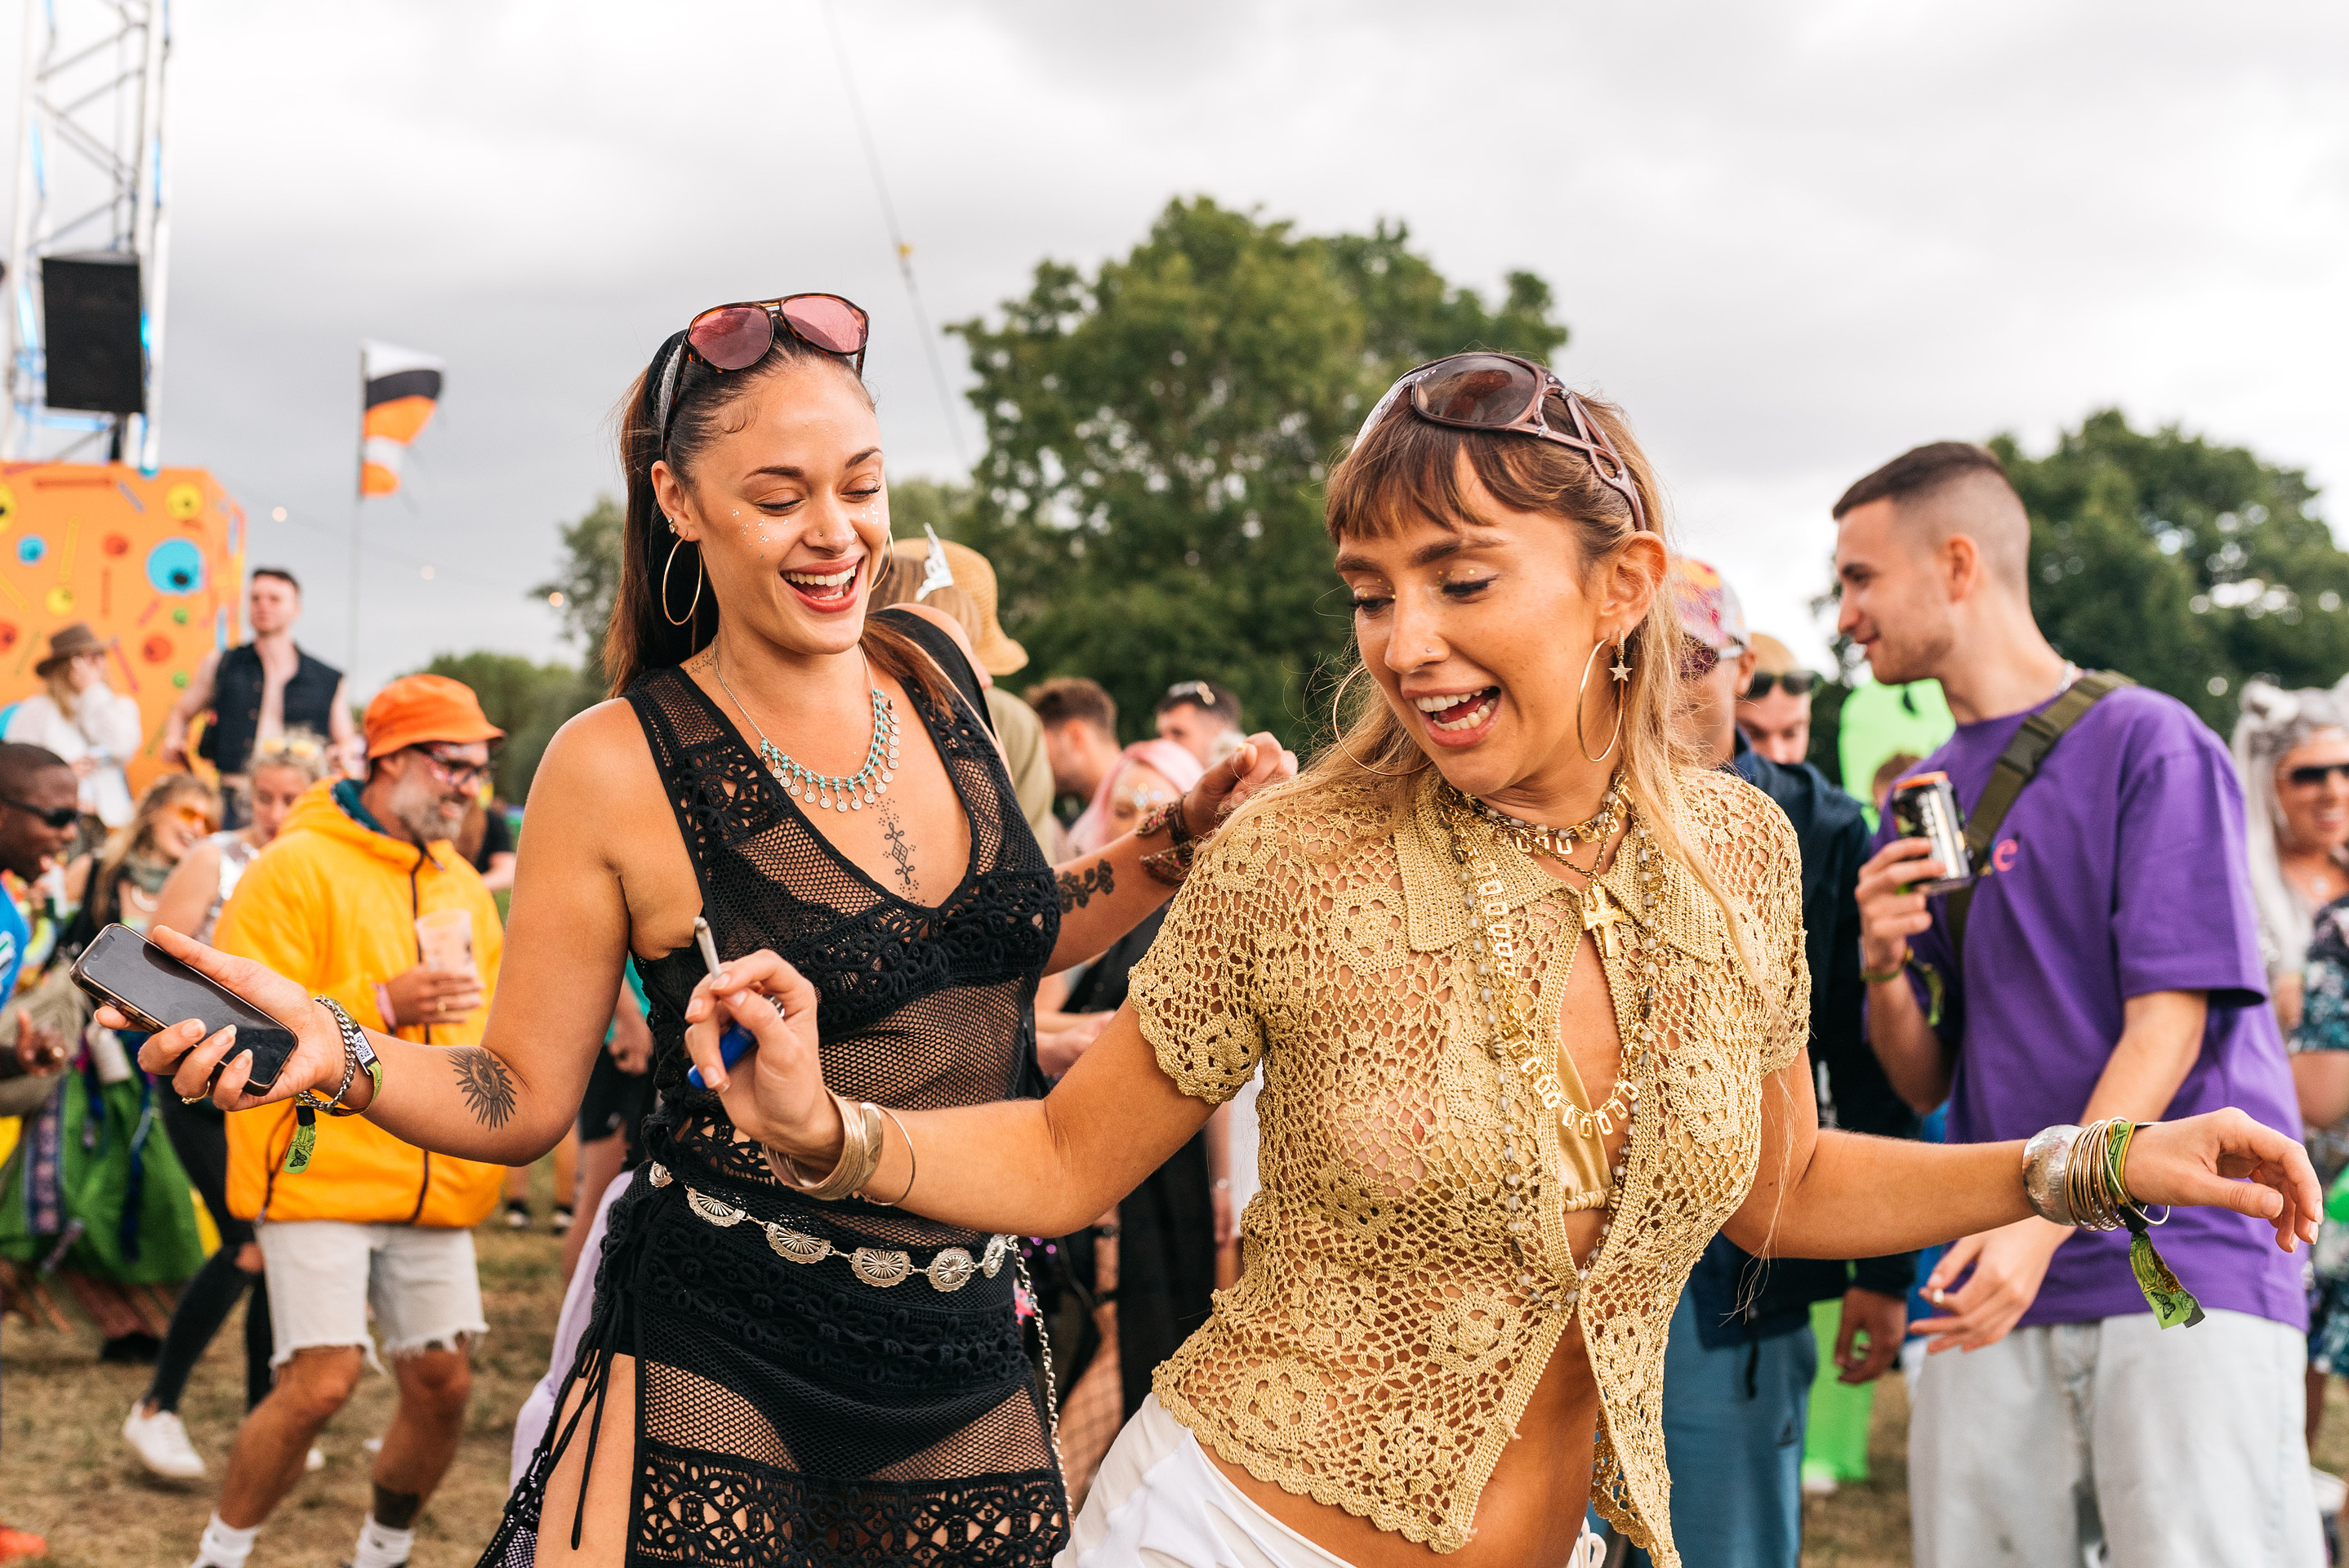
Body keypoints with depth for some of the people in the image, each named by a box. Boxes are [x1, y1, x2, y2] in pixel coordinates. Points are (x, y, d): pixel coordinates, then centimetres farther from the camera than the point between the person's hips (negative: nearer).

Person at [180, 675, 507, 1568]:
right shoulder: (297, 869, -7)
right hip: (320, 1171, -6)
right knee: (322, 1381, -13)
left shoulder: (462, 887, 16)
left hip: (434, 1186, 7)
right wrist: (377, 1006, -24)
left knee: (443, 1384, 5)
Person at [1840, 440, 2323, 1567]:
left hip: (2186, 1264, -5)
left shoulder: (2148, 742, -2)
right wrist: (1883, 962, -5)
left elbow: (2168, 1023, -10)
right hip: (1997, 1299, 5)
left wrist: (2042, 1216, -21)